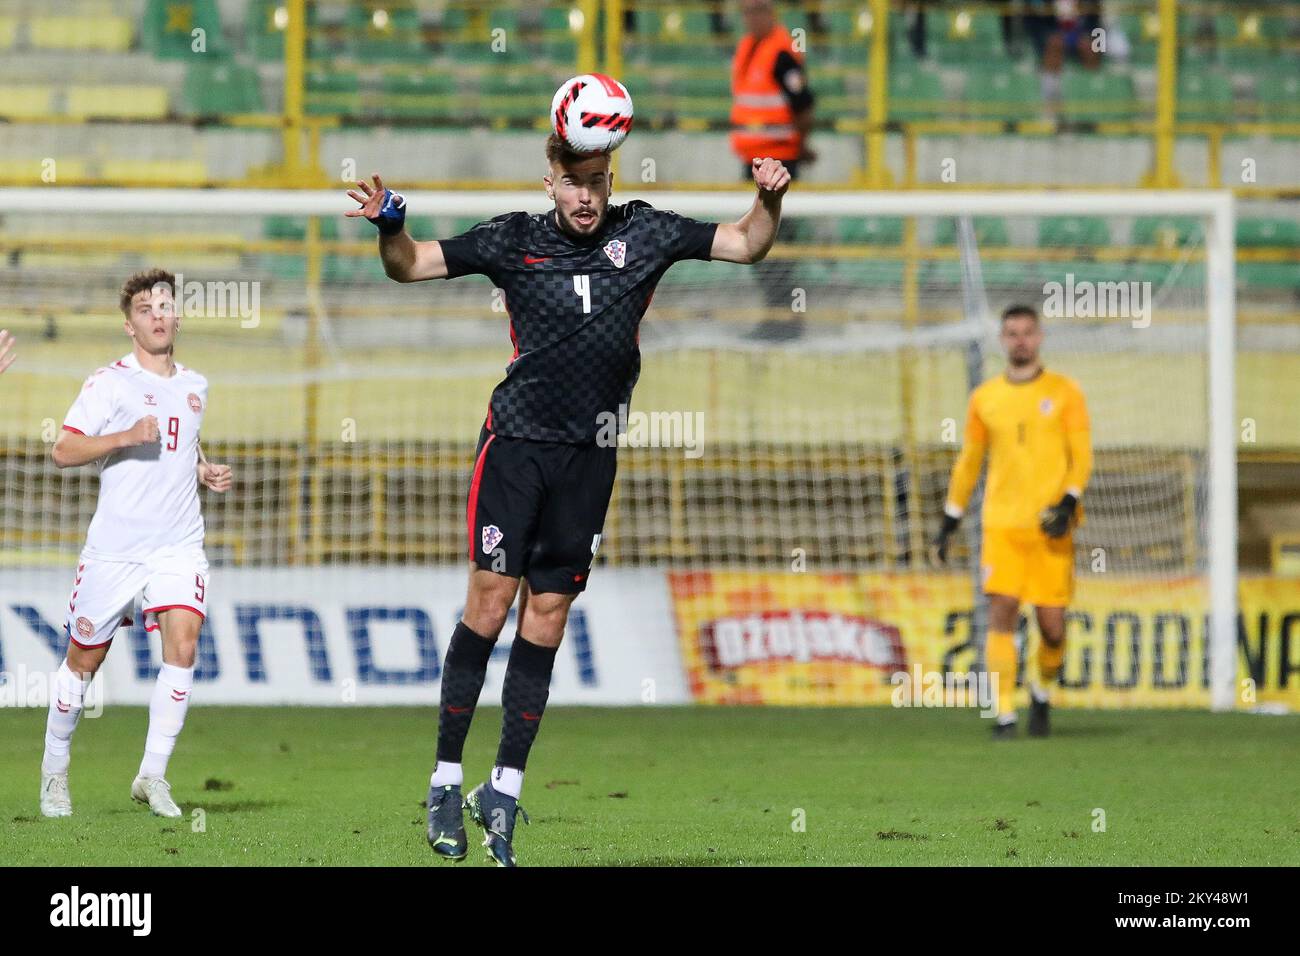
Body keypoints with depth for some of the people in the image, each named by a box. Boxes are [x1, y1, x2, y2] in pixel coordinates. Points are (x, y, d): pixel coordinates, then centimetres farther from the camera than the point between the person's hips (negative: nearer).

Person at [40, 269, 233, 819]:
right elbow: (63, 451, -13)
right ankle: (55, 769, 26)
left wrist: (206, 474, 13)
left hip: (179, 544, 3)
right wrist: (126, 437, -23)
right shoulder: (110, 383, -5)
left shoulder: (194, 386, 13)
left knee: (182, 644, -18)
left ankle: (153, 775, -13)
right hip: (114, 546, -3)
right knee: (84, 658, 6)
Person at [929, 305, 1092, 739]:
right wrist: (949, 523, 13)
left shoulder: (1064, 392, 4)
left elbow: (1081, 454, 1)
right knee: (1002, 613, -14)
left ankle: (1042, 692, 28)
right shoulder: (984, 398, 10)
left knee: (1052, 625, -1)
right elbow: (968, 462, 16)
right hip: (1001, 524, 1)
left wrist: (1069, 501, -16)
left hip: (1049, 526, -1)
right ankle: (1005, 715, -12)